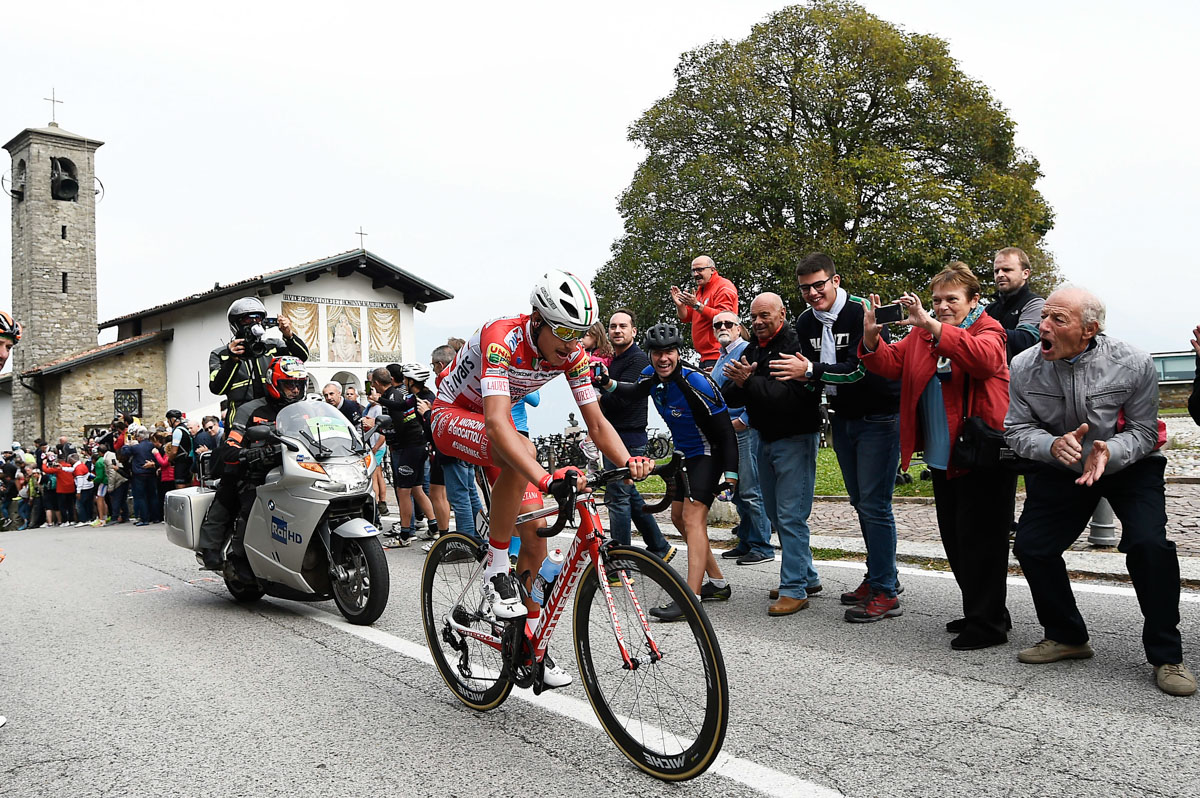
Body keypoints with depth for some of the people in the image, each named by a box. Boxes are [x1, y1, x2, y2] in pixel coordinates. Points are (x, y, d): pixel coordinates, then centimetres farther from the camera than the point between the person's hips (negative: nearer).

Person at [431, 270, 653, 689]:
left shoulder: (572, 354, -16)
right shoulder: (501, 339, -35)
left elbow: (597, 423, -16)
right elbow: (498, 424, -47)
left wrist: (629, 461, -37)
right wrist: (548, 481, -60)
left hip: (494, 421, 6)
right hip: (452, 415, -6)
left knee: (535, 536, -4)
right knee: (522, 451, -40)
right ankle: (495, 571, -22)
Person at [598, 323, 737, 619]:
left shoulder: (697, 384, -28)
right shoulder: (651, 375, -6)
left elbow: (726, 432, -24)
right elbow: (636, 392, 21)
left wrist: (730, 475, -29)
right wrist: (610, 384, 2)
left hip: (708, 454, -9)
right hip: (685, 453, 9)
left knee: (693, 518, -20)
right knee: (679, 517, 14)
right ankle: (717, 584, 26)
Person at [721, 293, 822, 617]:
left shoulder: (795, 345, -16)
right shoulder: (752, 349, 10)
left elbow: (789, 394, -28)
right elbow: (731, 396, 3)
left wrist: (749, 382, -33)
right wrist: (738, 383, -18)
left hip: (795, 438, -9)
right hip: (765, 439, 9)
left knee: (790, 516, -8)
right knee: (776, 514, 15)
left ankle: (794, 589, 0)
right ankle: (808, 577, 28)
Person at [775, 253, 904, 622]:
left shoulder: (863, 312, -18)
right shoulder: (806, 323, 4)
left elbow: (862, 368, -26)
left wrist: (810, 370, -33)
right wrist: (802, 374, -14)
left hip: (879, 418, -7)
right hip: (843, 418, 8)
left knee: (874, 504, -8)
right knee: (860, 503, 14)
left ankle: (885, 593, 0)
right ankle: (881, 575, 28)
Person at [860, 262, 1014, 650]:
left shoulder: (988, 330, -6)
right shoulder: (921, 333, 10)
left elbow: (983, 358, -28)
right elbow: (891, 364, 1)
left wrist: (933, 325, -35)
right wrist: (871, 337, -18)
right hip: (943, 458, 7)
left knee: (979, 539, -3)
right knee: (955, 540, 15)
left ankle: (987, 624, 8)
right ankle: (979, 612, 29)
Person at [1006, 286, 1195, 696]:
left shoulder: (1134, 364, -22)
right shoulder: (1024, 366, -17)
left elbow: (1143, 432, -14)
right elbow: (1016, 430, -11)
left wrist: (1108, 453, -35)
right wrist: (1053, 445, -33)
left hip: (1129, 464, -3)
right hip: (1060, 469, 3)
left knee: (1149, 545, -23)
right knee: (1031, 547, -4)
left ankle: (1166, 656, -3)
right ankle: (1067, 637, 20)